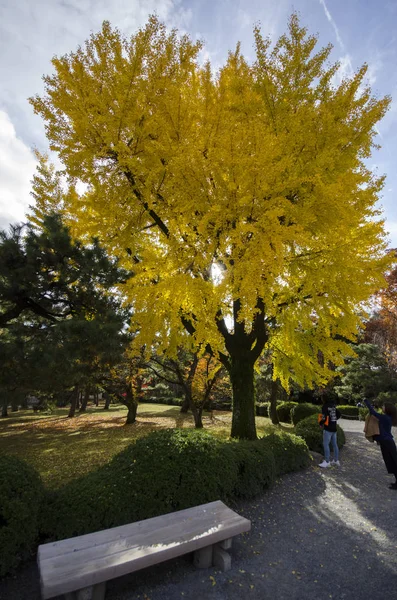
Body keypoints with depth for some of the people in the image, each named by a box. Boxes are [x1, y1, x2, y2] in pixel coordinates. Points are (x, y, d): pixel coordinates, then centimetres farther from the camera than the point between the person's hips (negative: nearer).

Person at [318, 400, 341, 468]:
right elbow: (339, 415, 17)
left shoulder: (325, 406, -18)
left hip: (328, 428, -8)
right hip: (334, 428, 8)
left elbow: (324, 418, -23)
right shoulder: (333, 406, 6)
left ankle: (327, 462, 1)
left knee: (326, 444, -2)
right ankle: (336, 460, 25)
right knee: (334, 444, 15)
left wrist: (321, 423, -5)